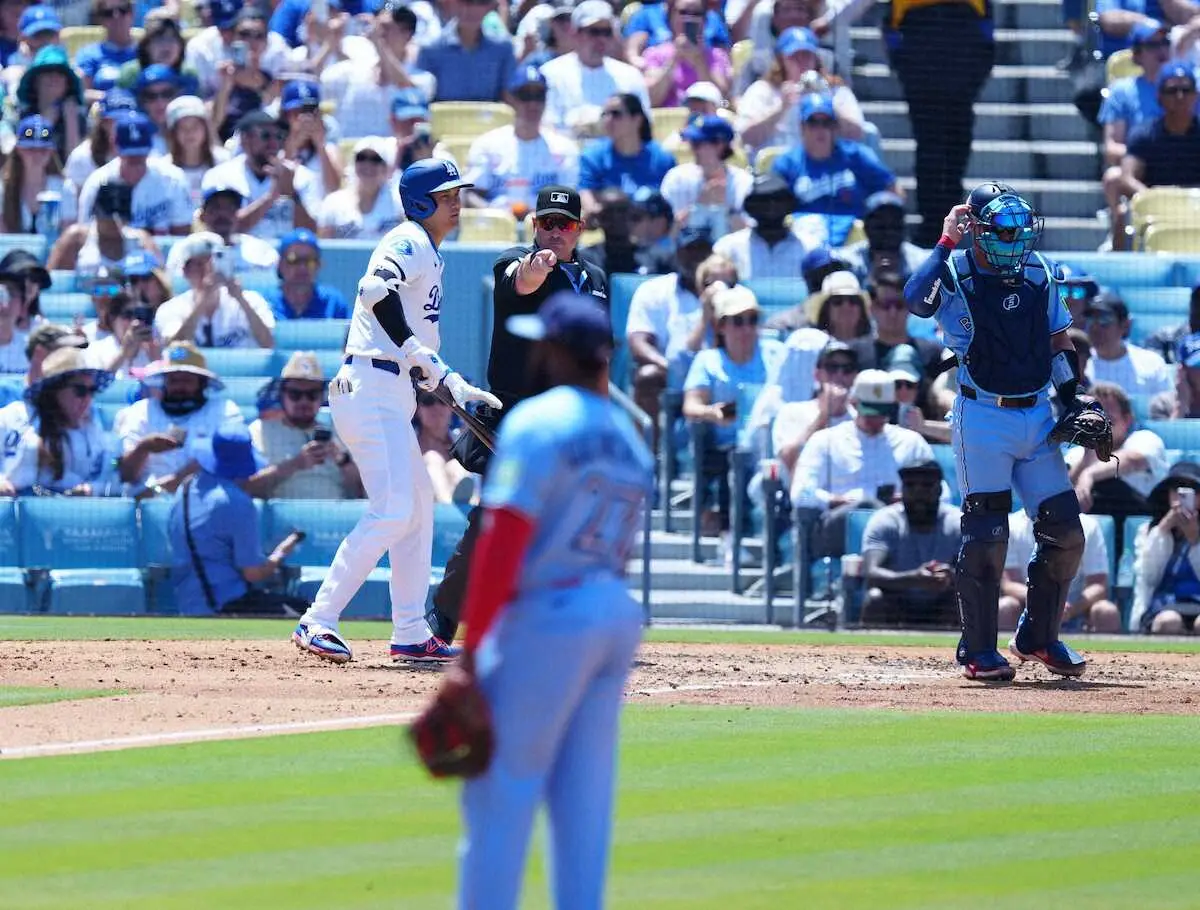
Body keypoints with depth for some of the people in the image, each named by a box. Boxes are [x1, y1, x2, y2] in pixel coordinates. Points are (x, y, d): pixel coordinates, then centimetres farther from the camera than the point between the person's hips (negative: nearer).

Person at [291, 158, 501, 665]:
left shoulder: (429, 256, 23)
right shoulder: (411, 243, -7)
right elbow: (375, 290, -29)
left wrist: (456, 387, 22)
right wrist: (415, 350, -29)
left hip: (392, 393, 11)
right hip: (372, 389, -11)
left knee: (418, 507, 15)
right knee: (393, 509, -17)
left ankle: (411, 635, 18)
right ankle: (318, 622, -19)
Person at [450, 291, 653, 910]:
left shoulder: (537, 420, -9)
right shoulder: (629, 438, 14)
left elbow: (503, 540, -16)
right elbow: (617, 548, 12)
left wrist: (471, 645, -15)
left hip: (548, 617, -8)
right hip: (618, 619, 8)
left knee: (500, 790, -3)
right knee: (586, 801, 9)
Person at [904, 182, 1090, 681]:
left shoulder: (1038, 273, 7)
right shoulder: (956, 276, -8)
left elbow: (1059, 341, 18)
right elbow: (917, 299, -31)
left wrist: (1074, 395, 8)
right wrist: (946, 243, -24)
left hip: (1037, 415, 5)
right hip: (983, 419, -5)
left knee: (1065, 534, 4)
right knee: (986, 535, -8)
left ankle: (1037, 638, 21)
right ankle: (978, 650, 3)